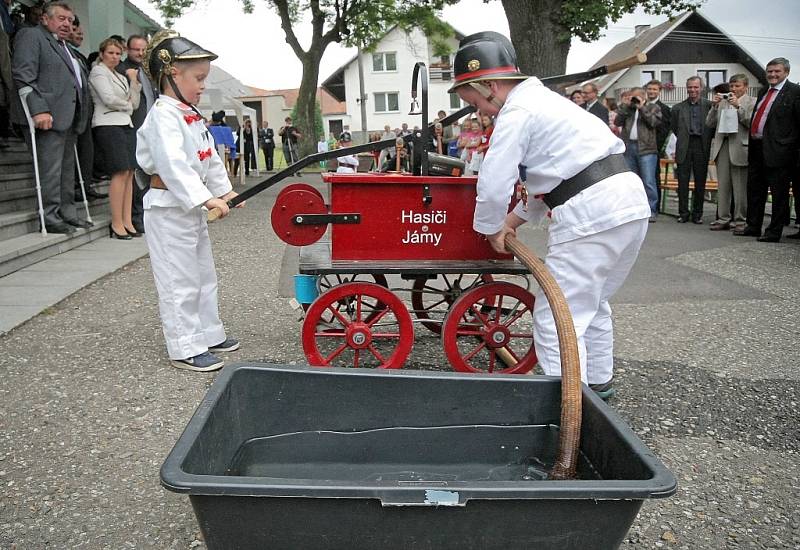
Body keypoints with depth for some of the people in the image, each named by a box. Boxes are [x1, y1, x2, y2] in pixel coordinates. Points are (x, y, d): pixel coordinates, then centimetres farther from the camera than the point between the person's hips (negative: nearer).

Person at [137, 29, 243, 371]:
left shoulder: (192, 115, 13)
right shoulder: (163, 115, -17)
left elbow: (210, 159, 17)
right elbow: (173, 165, -29)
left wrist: (225, 190, 8)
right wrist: (207, 198, -33)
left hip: (193, 206, 10)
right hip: (169, 209, -10)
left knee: (204, 276, 18)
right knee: (180, 282, -3)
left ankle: (209, 335, 31)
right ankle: (185, 350, 7)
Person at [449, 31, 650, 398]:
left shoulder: (516, 113, -8)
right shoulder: (542, 99, 23)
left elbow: (494, 185, -12)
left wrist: (491, 228, 6)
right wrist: (515, 220, 24)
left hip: (590, 215, -10)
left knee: (557, 318, -5)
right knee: (592, 303, 24)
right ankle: (597, 382, 38)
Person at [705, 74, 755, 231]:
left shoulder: (751, 102, 3)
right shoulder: (722, 101, 14)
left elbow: (751, 123, -10)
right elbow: (709, 124, 9)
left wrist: (738, 106, -14)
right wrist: (715, 106, -3)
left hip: (739, 147, -4)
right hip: (722, 146, 4)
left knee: (740, 187, -1)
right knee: (722, 186, 7)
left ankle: (740, 220, 6)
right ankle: (723, 219, 13)